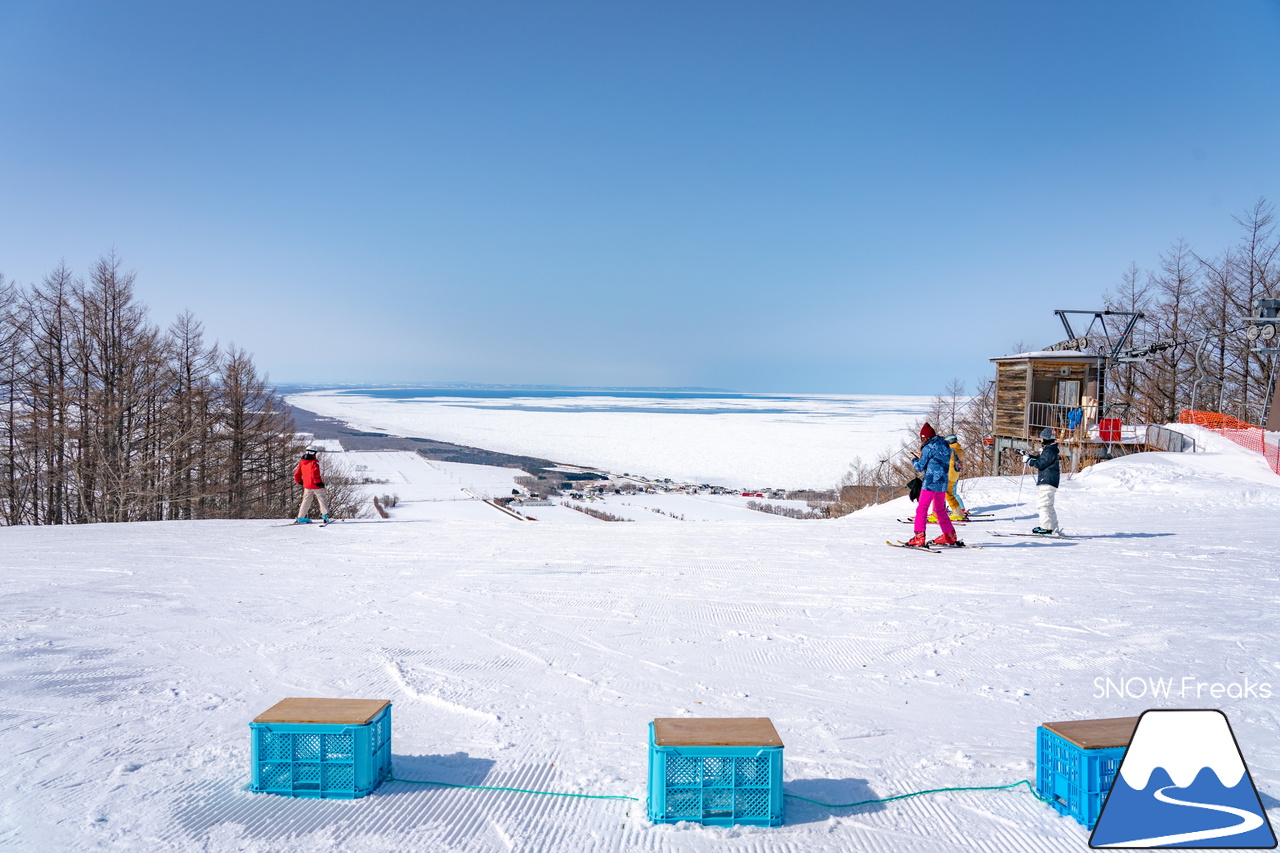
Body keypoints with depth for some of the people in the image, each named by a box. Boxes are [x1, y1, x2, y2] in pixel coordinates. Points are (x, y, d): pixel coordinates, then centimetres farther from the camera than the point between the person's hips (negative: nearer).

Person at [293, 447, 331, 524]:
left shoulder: (301, 463, 8)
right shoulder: (314, 463, -12)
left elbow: (296, 474, 11)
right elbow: (315, 474, -25)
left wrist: (299, 482, 26)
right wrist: (319, 482, -20)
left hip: (307, 486, 6)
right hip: (316, 485, -6)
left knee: (306, 501, 15)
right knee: (322, 499, 5)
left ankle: (301, 518, 17)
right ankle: (325, 514, -5)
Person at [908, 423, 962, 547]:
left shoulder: (928, 448, -10)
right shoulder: (945, 446, 13)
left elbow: (920, 467, -8)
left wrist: (914, 460, 13)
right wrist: (921, 458, 18)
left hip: (930, 483, -8)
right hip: (943, 483, 8)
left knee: (922, 509, -6)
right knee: (940, 510, 21)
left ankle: (919, 538, -13)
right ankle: (950, 536, 27)